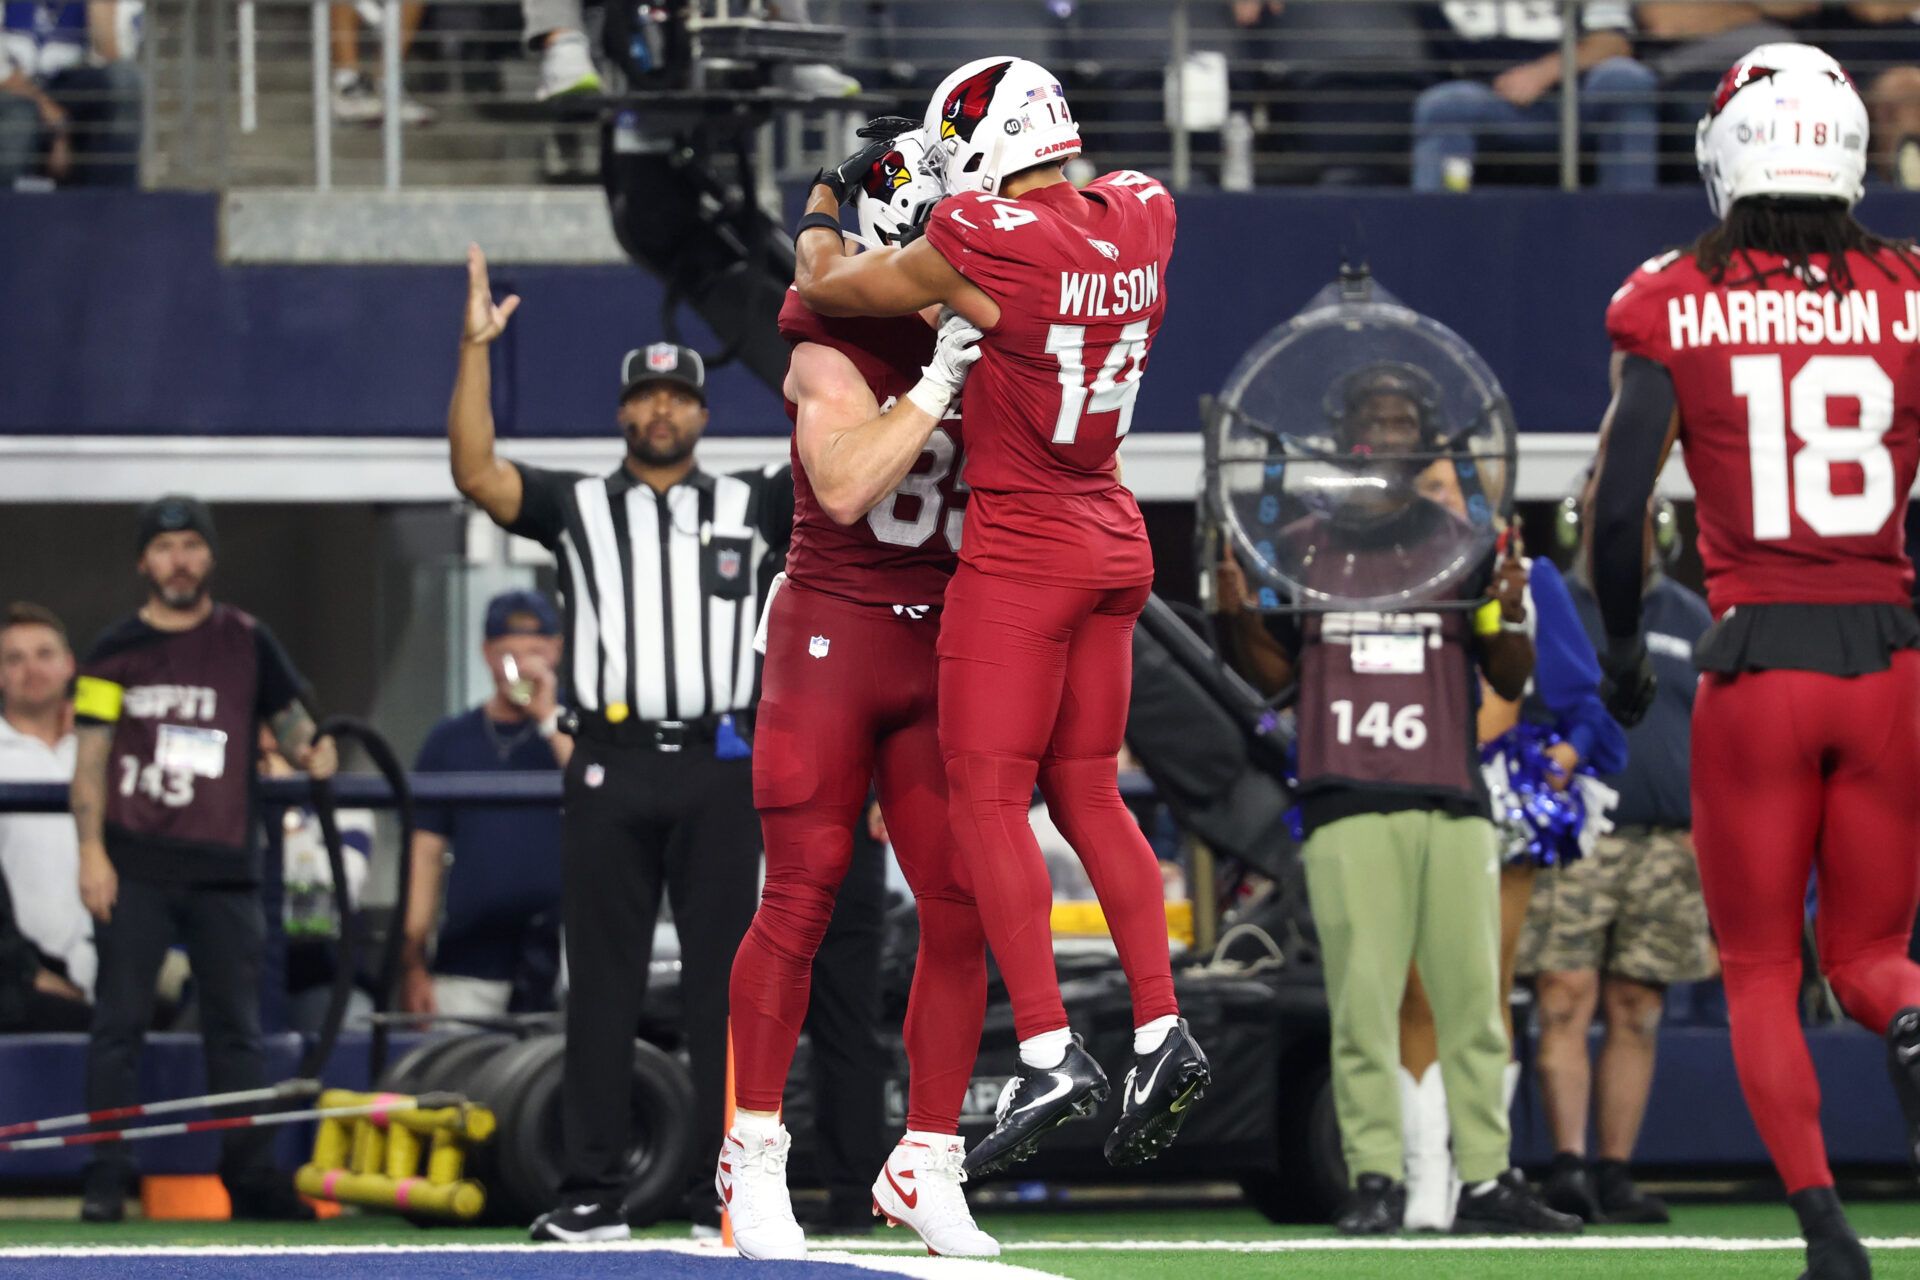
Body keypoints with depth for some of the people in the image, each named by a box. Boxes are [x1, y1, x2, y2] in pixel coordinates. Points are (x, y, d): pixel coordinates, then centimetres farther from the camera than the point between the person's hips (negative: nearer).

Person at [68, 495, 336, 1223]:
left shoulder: (247, 643, 10)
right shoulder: (117, 651, 6)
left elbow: (289, 720, 14)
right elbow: (90, 758, 4)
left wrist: (310, 752, -10)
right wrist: (91, 851, -6)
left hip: (225, 866, 1)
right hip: (135, 867, -1)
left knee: (235, 1026, 4)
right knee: (119, 1020, -4)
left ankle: (252, 1176, 6)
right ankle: (106, 1179, -3)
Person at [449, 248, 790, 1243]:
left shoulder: (749, 507, 13)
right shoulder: (576, 508, 11)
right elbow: (475, 472, -4)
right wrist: (475, 349, -12)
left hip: (720, 770, 0)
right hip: (612, 767, 0)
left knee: (723, 983, 0)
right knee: (601, 984, 0)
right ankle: (594, 1194, 2)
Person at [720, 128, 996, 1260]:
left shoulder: (991, 339, 10)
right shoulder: (837, 347, -8)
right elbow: (844, 486, -24)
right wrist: (942, 379, -25)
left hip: (947, 647, 5)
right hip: (833, 634, -5)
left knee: (961, 909, 0)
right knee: (800, 902, -5)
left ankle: (928, 1166, 9)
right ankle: (755, 1157, 5)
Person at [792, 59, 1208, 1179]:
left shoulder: (984, 242, -19)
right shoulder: (1142, 217, 0)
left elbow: (824, 287, -4)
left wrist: (826, 197, 16)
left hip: (1020, 549, -7)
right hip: (1115, 540, 7)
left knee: (989, 800, -3)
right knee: (1089, 793, 14)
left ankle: (1051, 1053, -10)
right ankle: (1164, 1034, 9)